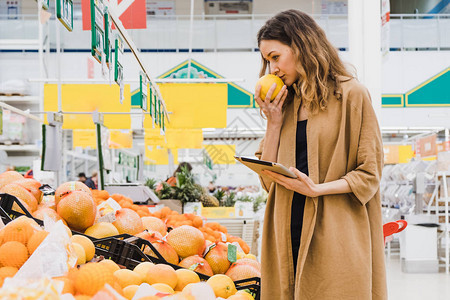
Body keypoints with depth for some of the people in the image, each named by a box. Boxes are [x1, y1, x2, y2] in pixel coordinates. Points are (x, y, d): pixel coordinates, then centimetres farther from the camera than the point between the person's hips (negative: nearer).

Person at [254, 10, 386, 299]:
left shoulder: (351, 94, -2)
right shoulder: (286, 104, 15)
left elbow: (369, 174, -4)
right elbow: (268, 179, 9)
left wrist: (316, 189, -16)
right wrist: (274, 122, 0)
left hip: (336, 237, -5)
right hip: (289, 234, 5)